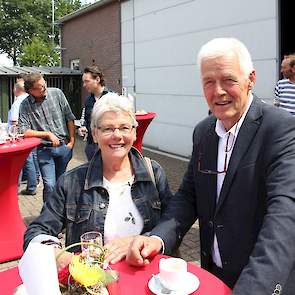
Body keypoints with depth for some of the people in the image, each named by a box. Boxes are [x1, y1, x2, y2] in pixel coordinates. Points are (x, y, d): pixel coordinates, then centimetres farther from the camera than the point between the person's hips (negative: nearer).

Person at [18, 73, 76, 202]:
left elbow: (69, 118, 2)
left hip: (64, 147, 2)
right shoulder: (25, 105, -7)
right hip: (44, 150, -2)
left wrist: (72, 140, 0)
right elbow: (24, 131, -12)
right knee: (50, 185, -9)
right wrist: (48, 134, -14)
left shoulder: (57, 93, -3)